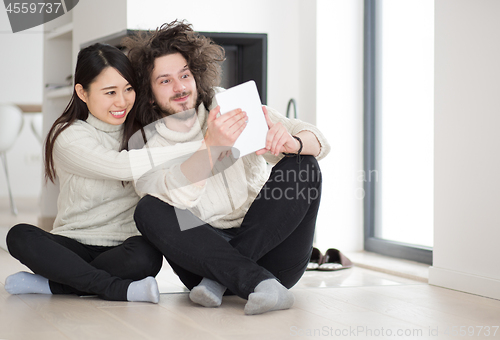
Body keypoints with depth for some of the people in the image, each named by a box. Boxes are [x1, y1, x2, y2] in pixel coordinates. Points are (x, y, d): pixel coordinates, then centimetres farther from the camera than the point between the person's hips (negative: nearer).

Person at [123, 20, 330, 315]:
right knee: (149, 210, -23)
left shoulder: (233, 106, 4)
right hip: (203, 251, -1)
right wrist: (210, 145, -35)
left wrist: (291, 143, -28)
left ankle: (220, 277, -24)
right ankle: (258, 283, -36)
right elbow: (173, 196, -19)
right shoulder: (144, 144, 2)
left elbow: (318, 141, -3)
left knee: (302, 165, -18)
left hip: (270, 251, 1)